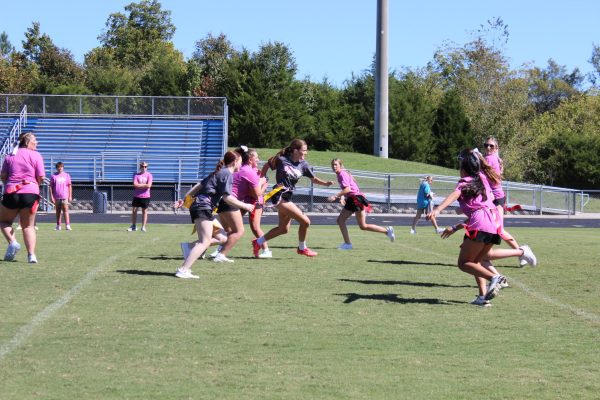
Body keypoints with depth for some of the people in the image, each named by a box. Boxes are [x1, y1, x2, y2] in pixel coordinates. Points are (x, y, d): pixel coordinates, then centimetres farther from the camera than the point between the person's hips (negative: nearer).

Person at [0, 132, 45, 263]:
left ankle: (12, 242, -5)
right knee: (28, 225, 9)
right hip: (31, 193, -1)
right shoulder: (36, 155, 1)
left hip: (11, 193, 1)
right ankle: (31, 254, -4)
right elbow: (41, 177, -3)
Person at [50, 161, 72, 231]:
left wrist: (70, 196, 4)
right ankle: (58, 226, 15)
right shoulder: (53, 176, 4)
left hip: (64, 196, -1)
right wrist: (51, 196, -3)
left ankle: (67, 225, -12)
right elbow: (51, 187, 4)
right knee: (58, 211, 9)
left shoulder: (67, 175, 7)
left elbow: (69, 186, 9)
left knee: (65, 210, -9)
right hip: (56, 197, 1)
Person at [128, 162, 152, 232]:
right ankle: (133, 226, 12)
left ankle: (143, 227, 8)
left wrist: (139, 185, -9)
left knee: (144, 211, 3)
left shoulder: (149, 175, 1)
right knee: (134, 210, 2)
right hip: (136, 196, 1)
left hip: (145, 196, -1)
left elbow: (149, 185, -13)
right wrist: (144, 185, -10)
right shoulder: (137, 175, 4)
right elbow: (135, 185, -9)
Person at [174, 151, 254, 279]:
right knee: (205, 242, -14)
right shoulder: (227, 174, -7)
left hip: (197, 205, 10)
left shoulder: (218, 172, 22)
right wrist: (244, 206, -6)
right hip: (204, 207, -10)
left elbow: (199, 185, 22)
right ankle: (183, 270, -24)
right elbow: (227, 197, -14)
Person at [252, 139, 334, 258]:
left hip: (288, 197, 8)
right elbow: (266, 166, 1)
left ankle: (258, 242, 34)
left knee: (283, 229, 21)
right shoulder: (281, 160, -12)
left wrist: (326, 183, -13)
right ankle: (302, 248, 10)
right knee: (305, 221, -11)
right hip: (279, 197, -8)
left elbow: (314, 179, 5)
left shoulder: (303, 165, 3)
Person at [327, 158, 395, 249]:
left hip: (357, 199, -10)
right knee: (340, 220, 5)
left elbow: (347, 189, -24)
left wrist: (335, 196, -25)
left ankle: (387, 230, 3)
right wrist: (342, 196, 9)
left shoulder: (342, 174, -13)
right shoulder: (339, 175, 15)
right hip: (351, 200, 10)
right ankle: (347, 244, 5)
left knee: (363, 226, -6)